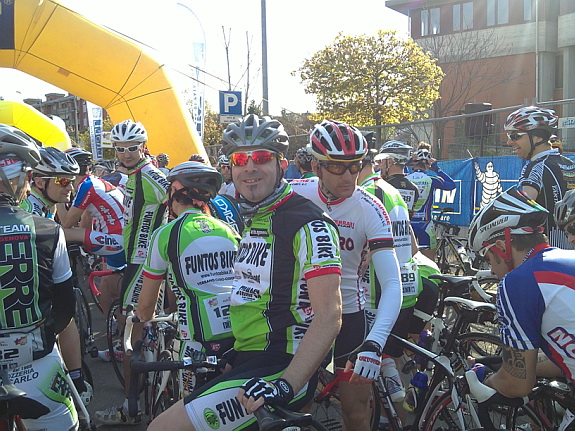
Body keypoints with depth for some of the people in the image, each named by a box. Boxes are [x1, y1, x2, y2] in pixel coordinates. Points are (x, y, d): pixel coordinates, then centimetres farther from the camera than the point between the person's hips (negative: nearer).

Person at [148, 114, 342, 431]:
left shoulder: (308, 224, -15)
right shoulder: (254, 221, 14)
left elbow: (329, 315, -22)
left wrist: (284, 386, -31)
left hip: (280, 368, -10)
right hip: (248, 360, 10)